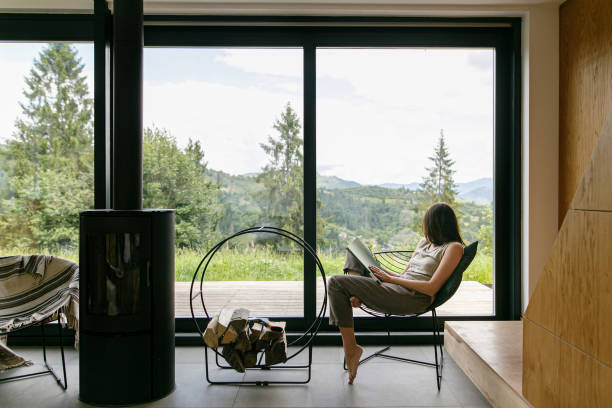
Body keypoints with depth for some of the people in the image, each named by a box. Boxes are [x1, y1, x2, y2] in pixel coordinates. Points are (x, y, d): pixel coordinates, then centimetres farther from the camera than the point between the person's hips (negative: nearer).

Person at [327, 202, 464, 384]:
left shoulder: (454, 247, -4)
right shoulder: (425, 241, 23)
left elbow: (431, 288, -15)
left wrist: (391, 278, -12)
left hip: (412, 299, -10)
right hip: (397, 287, 10)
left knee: (336, 282, -16)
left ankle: (350, 348, -9)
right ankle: (358, 291, -7)